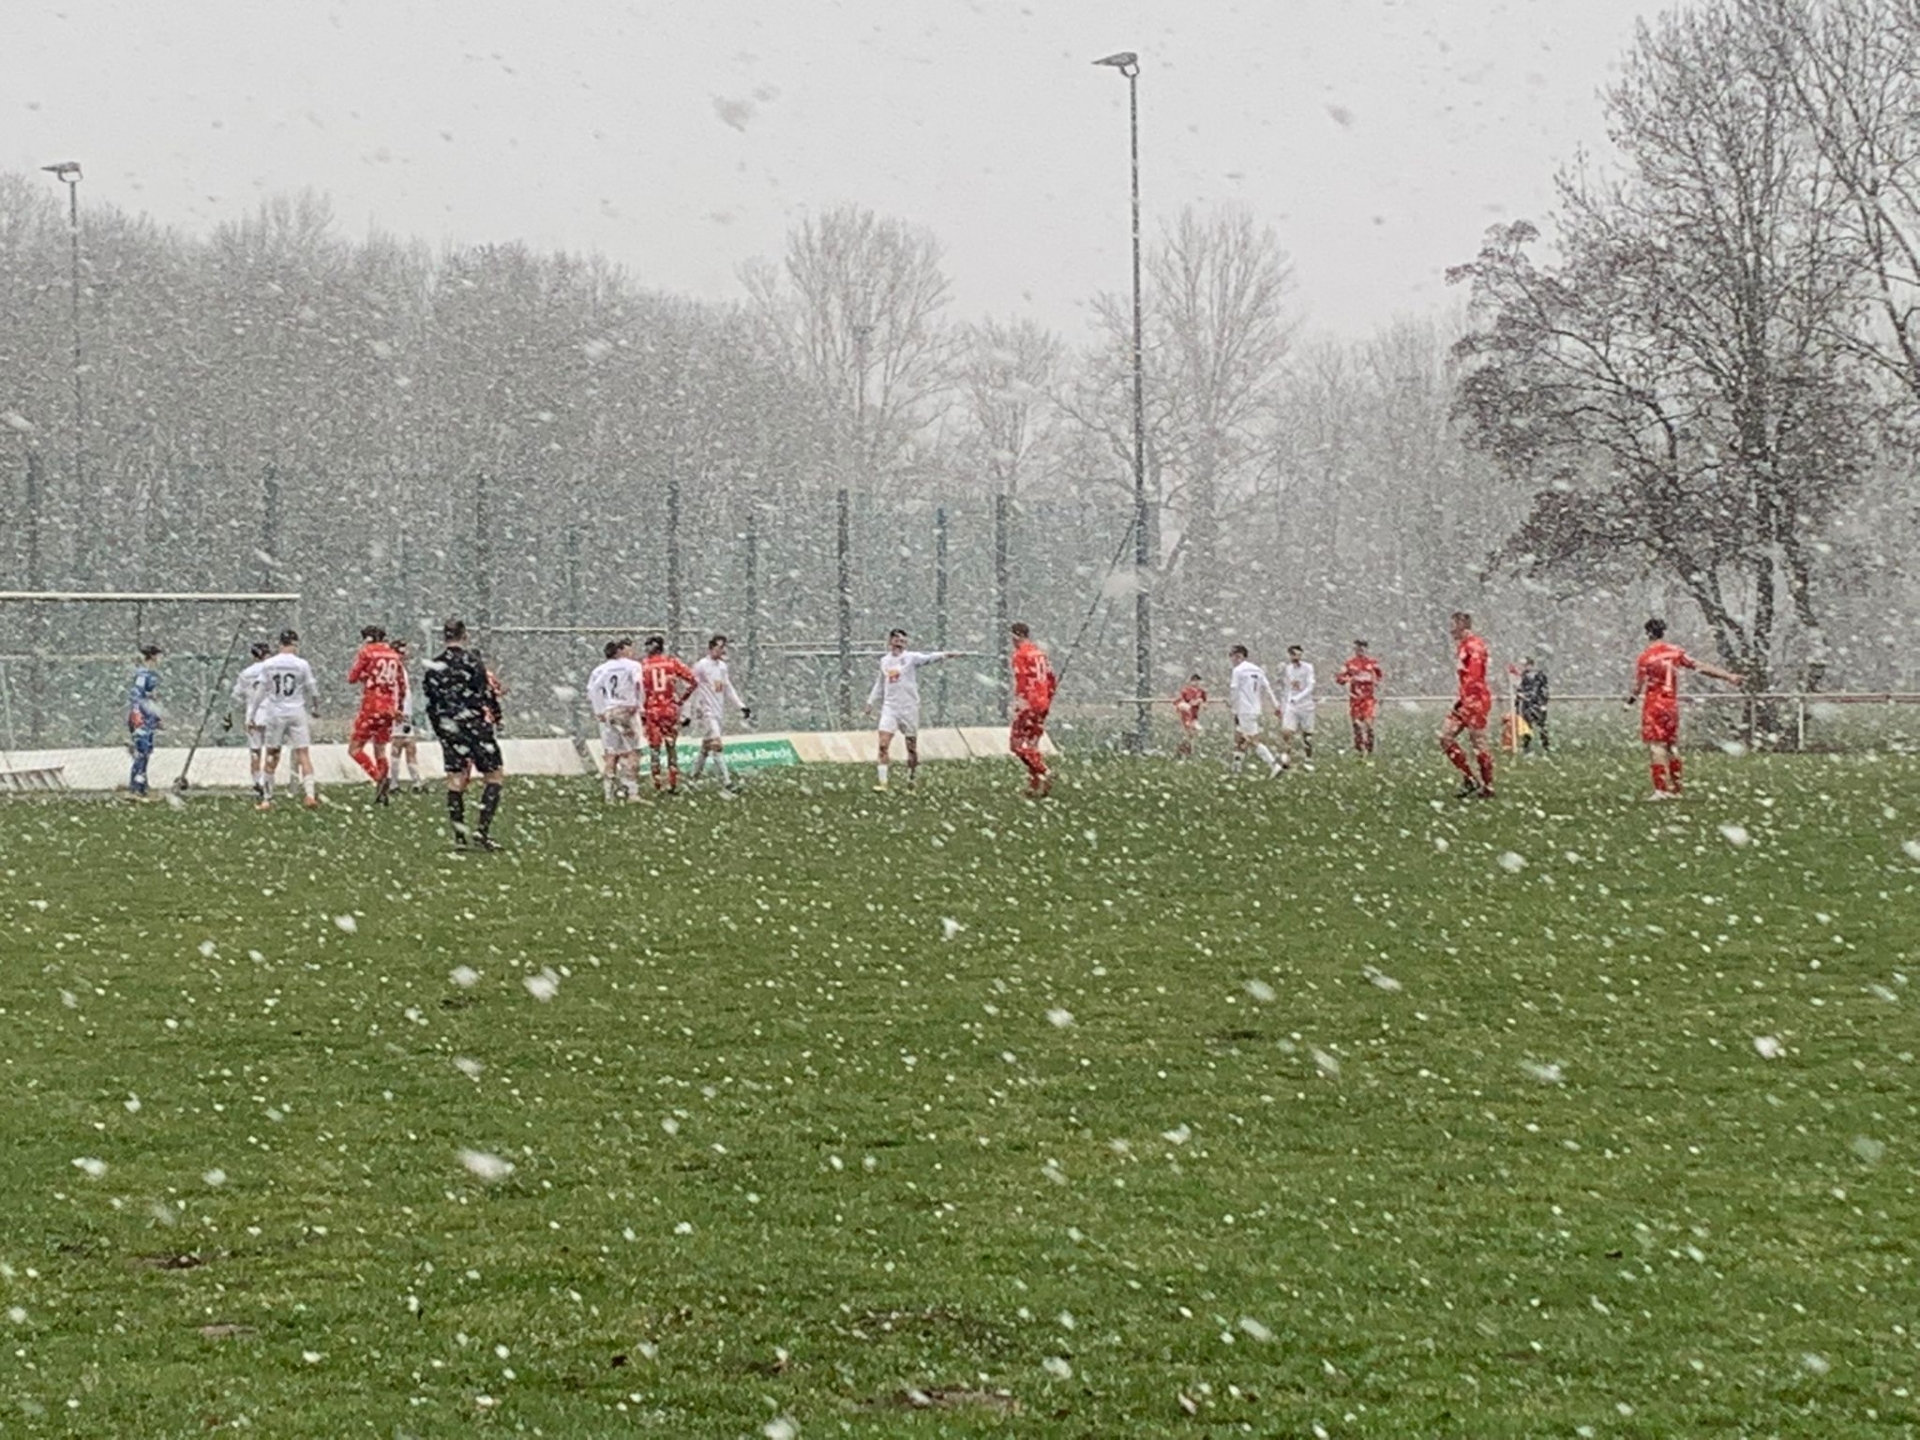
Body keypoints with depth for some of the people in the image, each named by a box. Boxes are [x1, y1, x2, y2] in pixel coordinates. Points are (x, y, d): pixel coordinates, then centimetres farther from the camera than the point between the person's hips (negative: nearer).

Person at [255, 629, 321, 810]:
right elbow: (312, 691, 2)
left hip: (275, 713, 1)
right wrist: (316, 708, 21)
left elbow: (262, 693, 0)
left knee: (272, 756, 9)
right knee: (303, 753, 1)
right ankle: (310, 794, -12)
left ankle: (266, 799, 11)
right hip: (296, 712, -1)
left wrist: (253, 715, 8)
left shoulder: (268, 665, -3)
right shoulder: (301, 665, -5)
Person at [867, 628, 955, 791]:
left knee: (912, 747, 5)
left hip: (909, 709, -2)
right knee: (883, 744, -11)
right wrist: (871, 702, 20)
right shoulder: (884, 661, 9)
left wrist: (943, 655, -40)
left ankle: (910, 778, 22)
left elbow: (928, 658, -22)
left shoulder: (911, 658, -4)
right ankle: (882, 781, -11)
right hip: (890, 707, 2)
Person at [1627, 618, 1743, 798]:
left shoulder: (1645, 657, -8)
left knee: (1656, 746, -5)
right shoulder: (1675, 652, 4)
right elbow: (1700, 667, 3)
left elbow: (1639, 686, -7)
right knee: (1672, 747, 12)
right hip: (1672, 704, 5)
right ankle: (1675, 789, 15)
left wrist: (1630, 701, 10)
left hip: (1654, 704, -5)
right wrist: (1728, 676, 7)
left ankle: (1661, 789, -13)